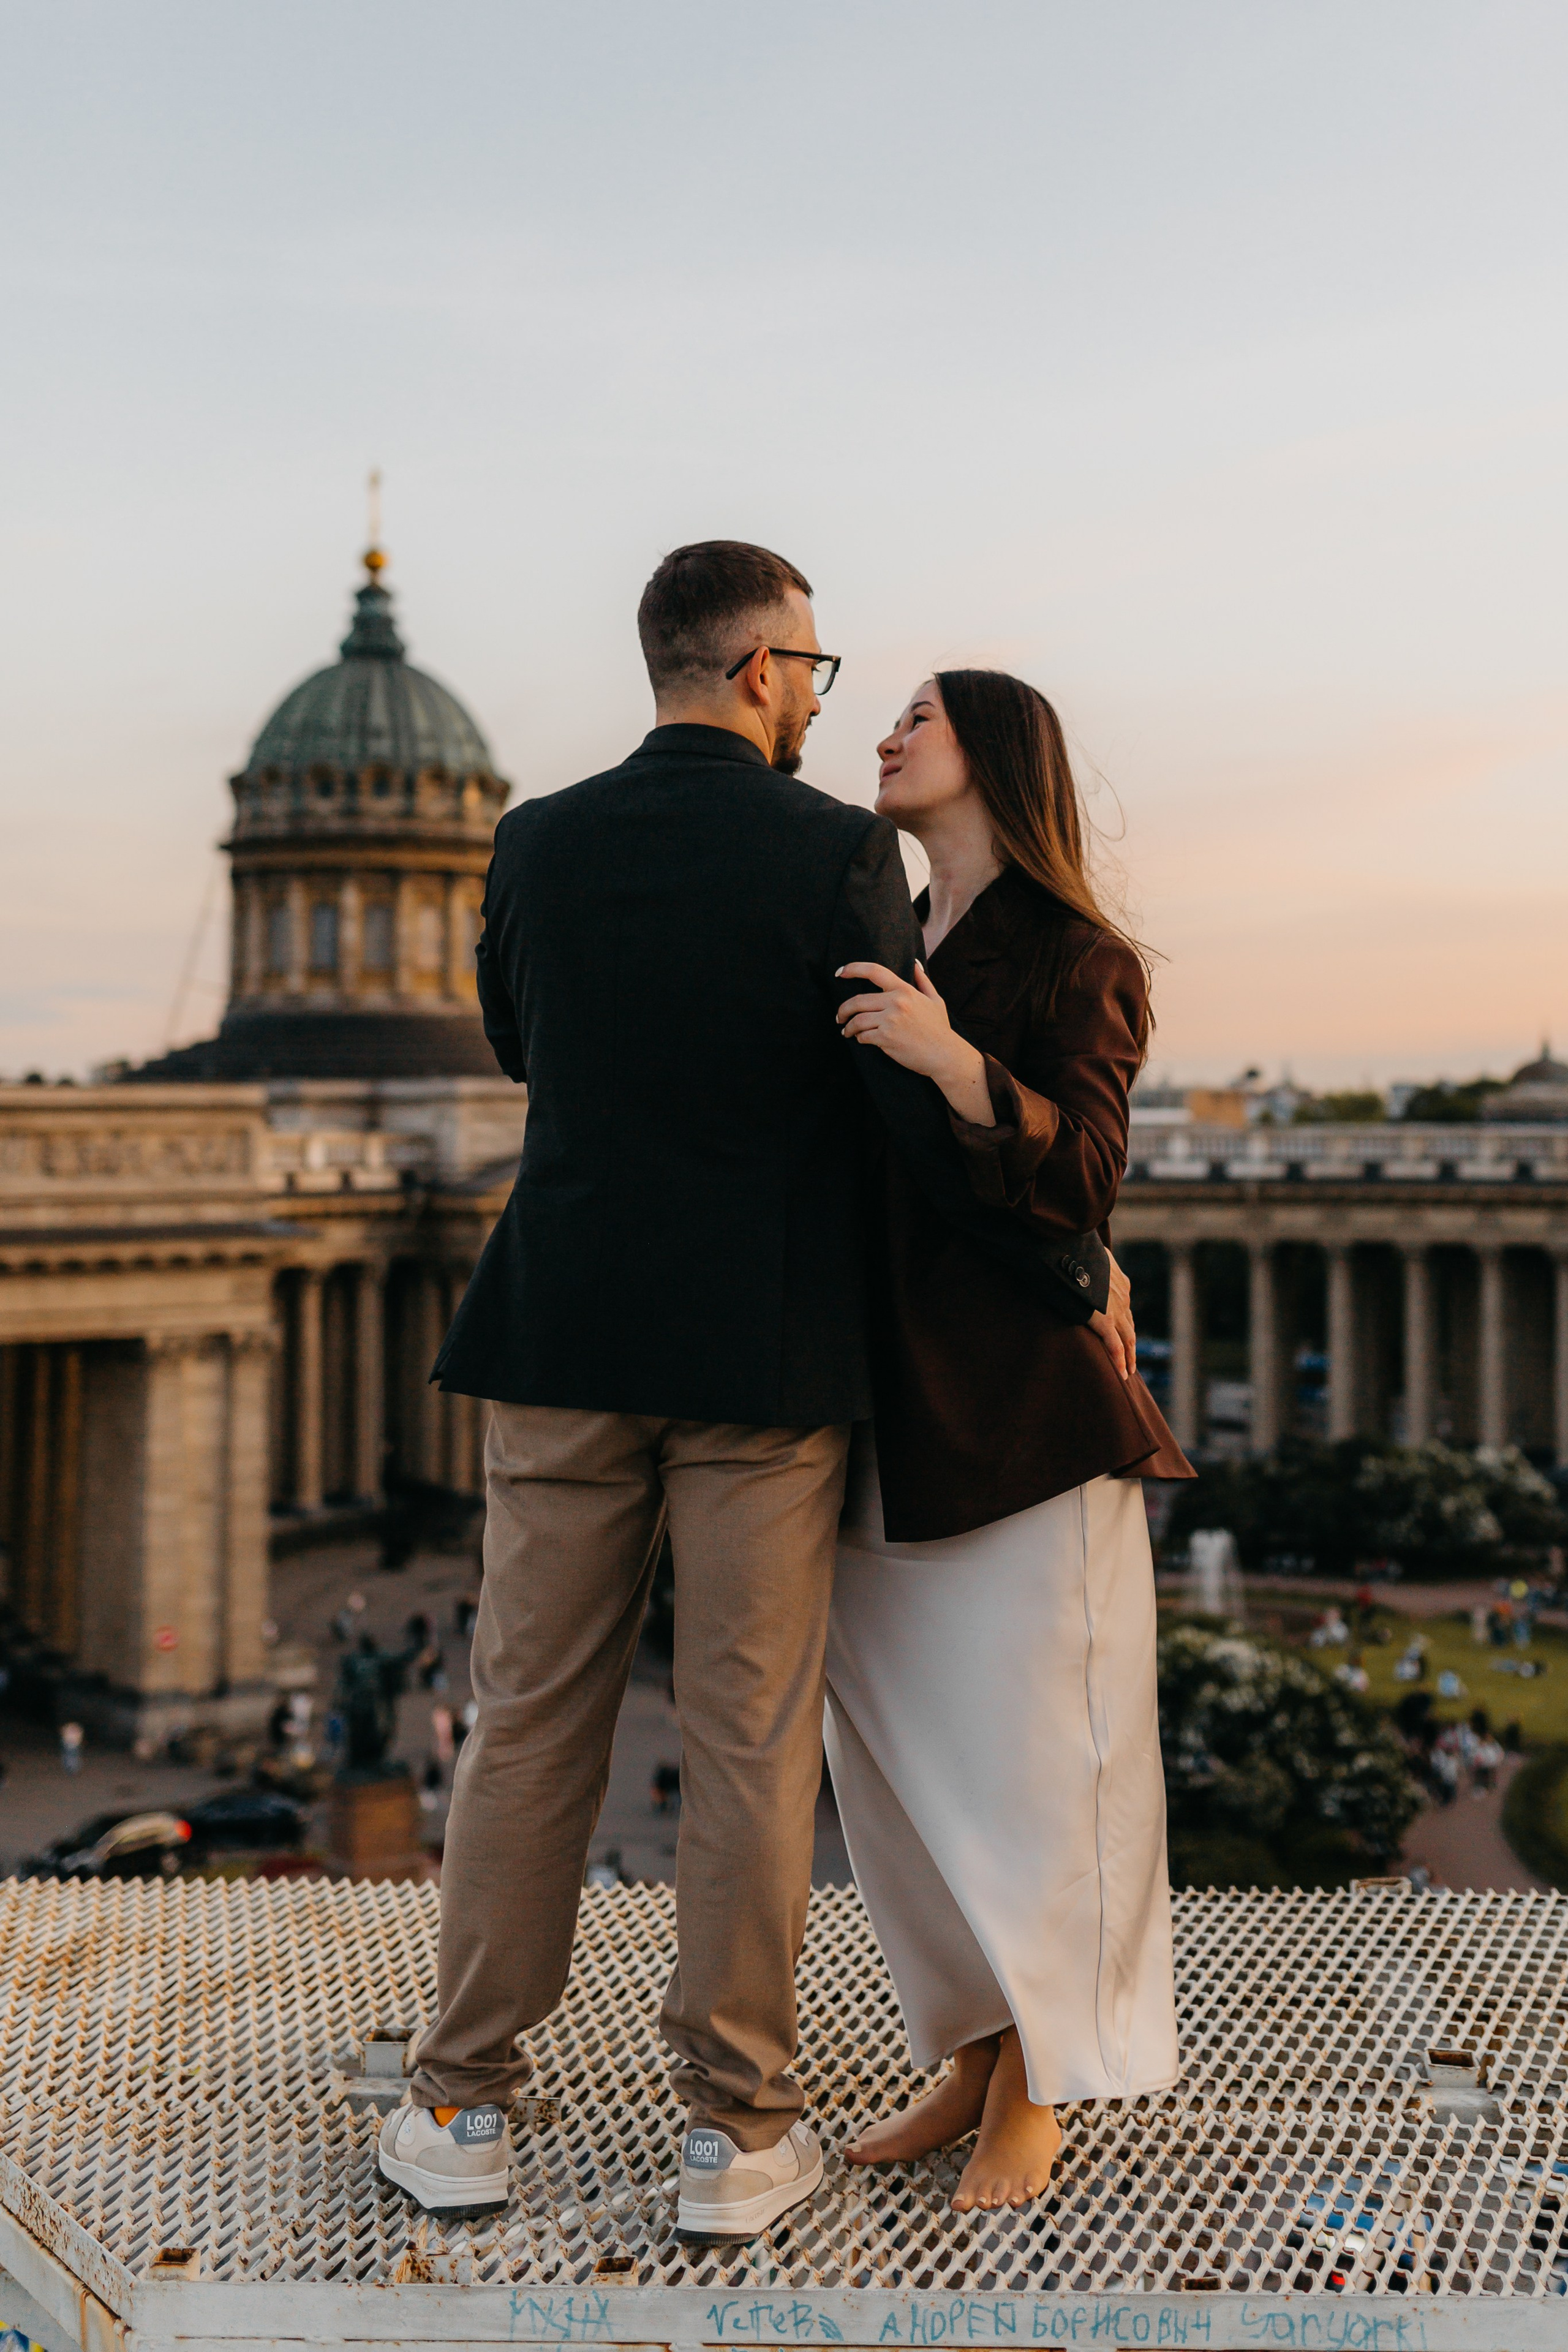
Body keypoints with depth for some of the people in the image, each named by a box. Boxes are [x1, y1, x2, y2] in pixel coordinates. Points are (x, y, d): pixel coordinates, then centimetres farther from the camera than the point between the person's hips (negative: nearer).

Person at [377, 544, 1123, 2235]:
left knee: (530, 1719, 11)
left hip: (565, 1340, 3)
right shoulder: (835, 852, -8)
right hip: (767, 1356, -3)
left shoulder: (536, 845, 3)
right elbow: (934, 1118, -9)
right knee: (751, 1736, 6)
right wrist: (1077, 1282, 4)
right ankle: (736, 2128, 16)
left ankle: (463, 2108, 20)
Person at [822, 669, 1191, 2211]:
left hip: (1013, 1406, -7)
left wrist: (951, 1058, -30)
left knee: (1028, 1751, 0)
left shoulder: (1075, 957, -4)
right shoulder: (883, 951, 16)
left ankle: (1034, 2099, 16)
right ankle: (970, 2062, 25)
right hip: (880, 1403, 7)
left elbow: (1080, 1172, -18)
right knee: (895, 1744, 10)